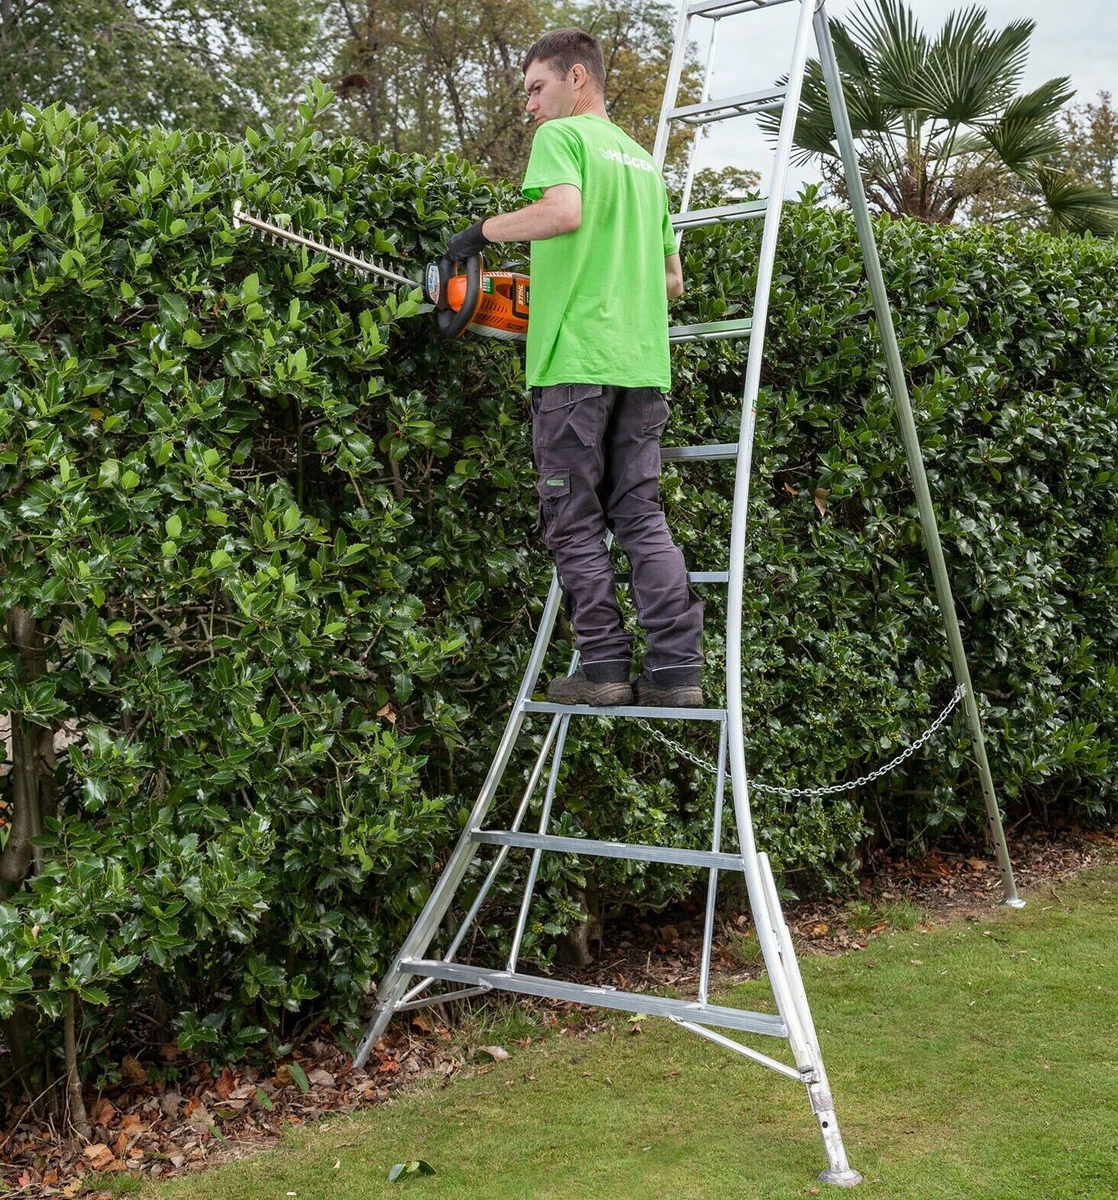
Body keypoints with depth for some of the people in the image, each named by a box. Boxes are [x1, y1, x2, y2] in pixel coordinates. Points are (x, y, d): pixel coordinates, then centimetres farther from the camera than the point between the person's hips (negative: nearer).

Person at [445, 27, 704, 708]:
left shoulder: (561, 136, 2)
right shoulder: (643, 160, 25)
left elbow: (563, 212, -20)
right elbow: (673, 281, 26)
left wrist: (483, 231, -6)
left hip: (575, 362, -7)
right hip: (645, 364, 7)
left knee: (576, 524, 2)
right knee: (643, 517, 7)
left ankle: (604, 667, 1)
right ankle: (677, 670, 1)